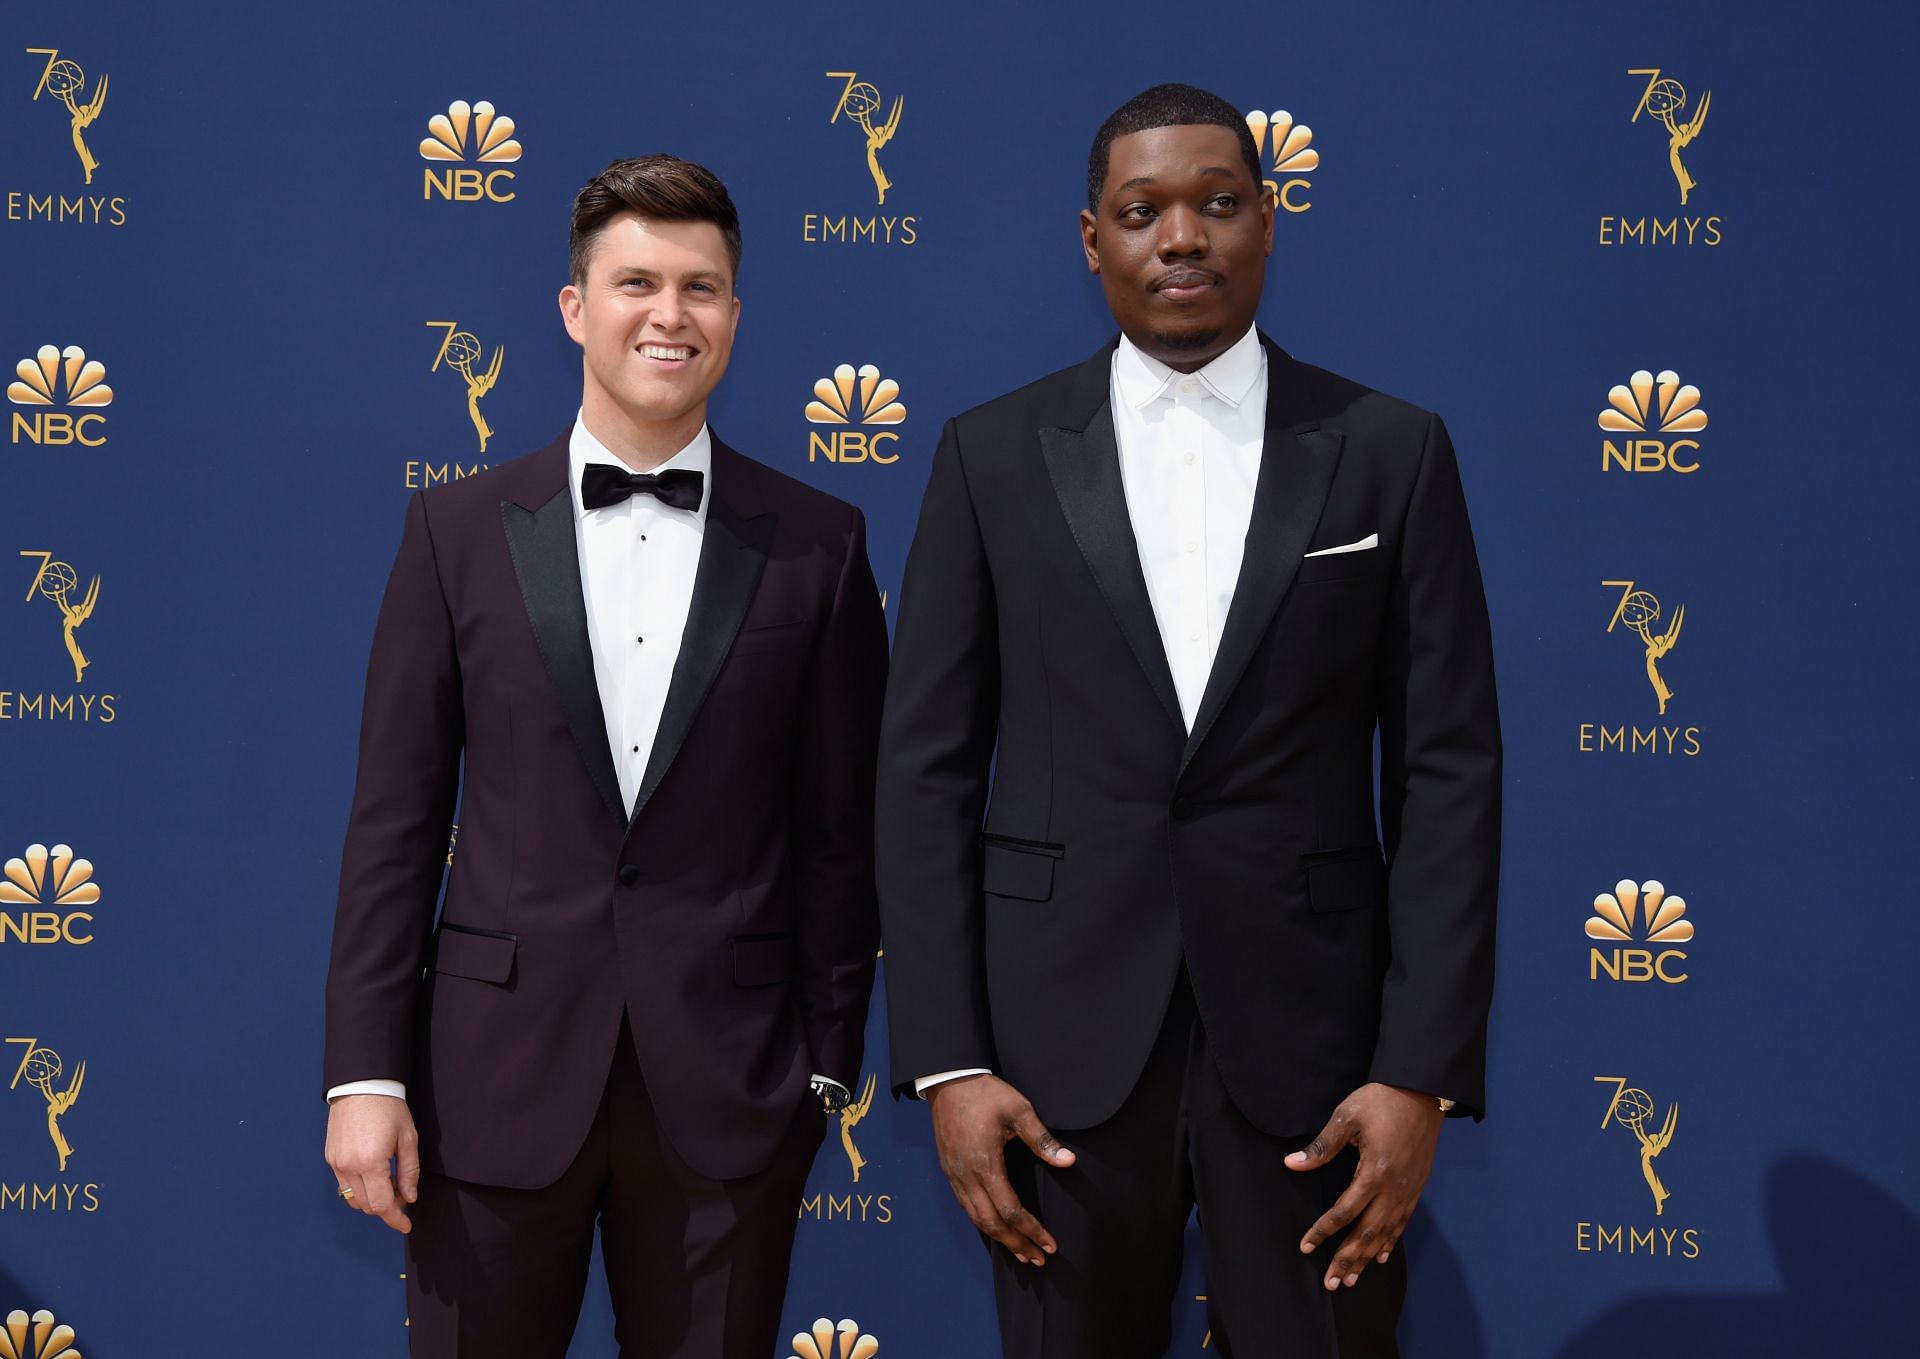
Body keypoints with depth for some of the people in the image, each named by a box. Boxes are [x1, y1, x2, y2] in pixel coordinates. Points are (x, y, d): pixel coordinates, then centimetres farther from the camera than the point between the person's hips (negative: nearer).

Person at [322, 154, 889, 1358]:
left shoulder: (818, 545, 2)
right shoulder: (460, 529, 3)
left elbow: (840, 834, 4)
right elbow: (396, 818, 2)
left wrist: (829, 1066, 3)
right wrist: (365, 1073, -2)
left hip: (727, 1088, 0)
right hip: (496, 1073, 0)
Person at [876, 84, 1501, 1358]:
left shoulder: (1391, 452, 3)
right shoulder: (994, 455, 4)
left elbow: (1447, 773, 1)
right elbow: (928, 770, 2)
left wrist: (1423, 1072, -6)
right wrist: (946, 1063, -4)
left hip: (1310, 1035, 0)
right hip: (1062, 1037, 1)